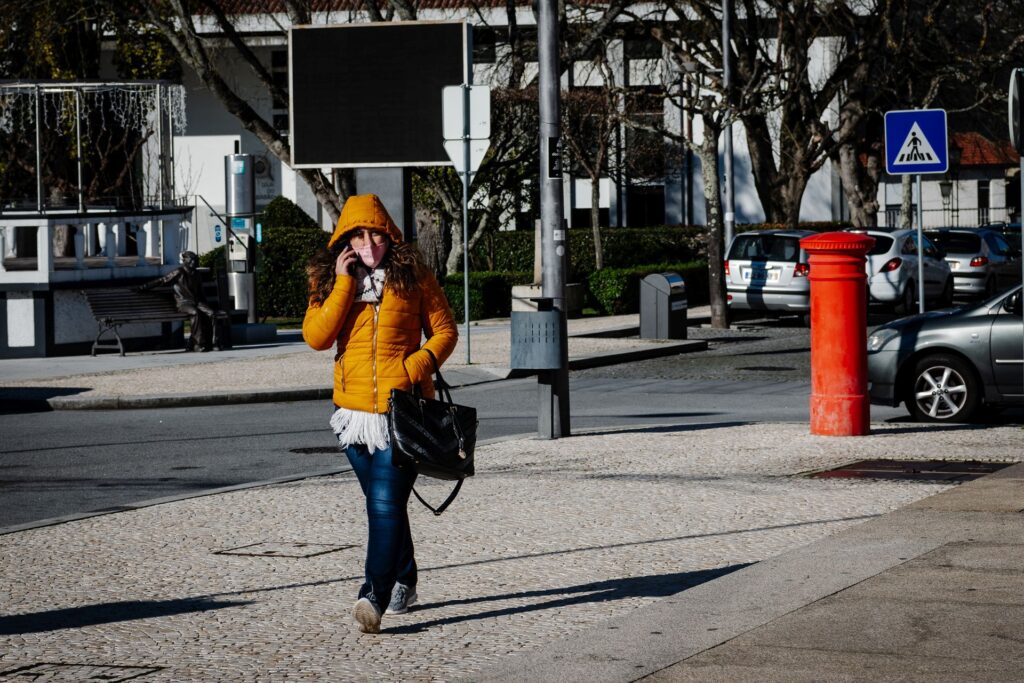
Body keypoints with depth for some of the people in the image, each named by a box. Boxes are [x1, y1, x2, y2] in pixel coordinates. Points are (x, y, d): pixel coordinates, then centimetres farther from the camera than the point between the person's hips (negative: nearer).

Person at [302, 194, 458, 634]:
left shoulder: (412, 275, 0)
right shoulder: (329, 281, 7)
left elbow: (445, 331, 3)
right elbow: (316, 337, -7)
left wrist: (418, 364, -13)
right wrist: (343, 283, -11)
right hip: (354, 410, 4)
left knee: (386, 503, -15)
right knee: (382, 503, 17)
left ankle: (374, 595, -22)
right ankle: (404, 582, 34)